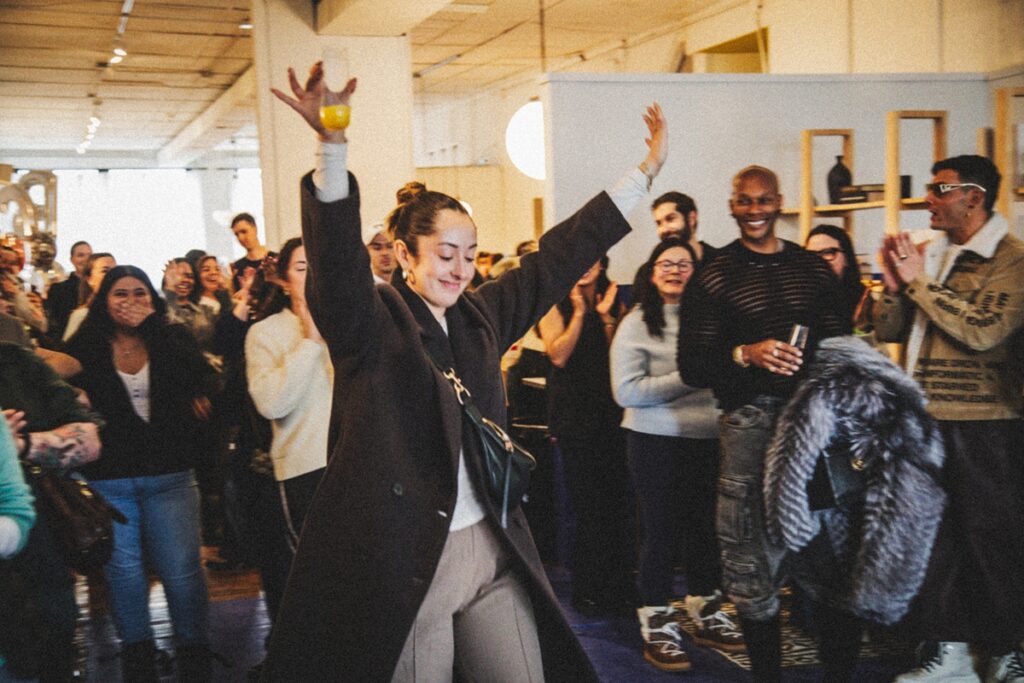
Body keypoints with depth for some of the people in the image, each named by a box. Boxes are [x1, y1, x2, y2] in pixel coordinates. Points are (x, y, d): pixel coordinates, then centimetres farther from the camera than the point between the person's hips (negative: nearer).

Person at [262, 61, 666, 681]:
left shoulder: (480, 315, 10)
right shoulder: (371, 320, -6)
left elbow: (560, 258, 14)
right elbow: (337, 260, -25)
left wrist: (647, 171, 16)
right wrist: (333, 146, -41)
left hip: (492, 547, 6)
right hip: (404, 558, -5)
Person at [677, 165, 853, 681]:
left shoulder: (814, 269, 13)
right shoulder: (712, 278, 3)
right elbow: (691, 366, -2)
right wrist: (746, 354, -19)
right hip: (751, 422, -3)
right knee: (755, 560, 3)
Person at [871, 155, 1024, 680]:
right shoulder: (928, 254, 12)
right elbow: (887, 331, 12)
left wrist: (920, 282, -16)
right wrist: (894, 285, -6)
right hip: (926, 417, 6)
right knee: (931, 530, 10)